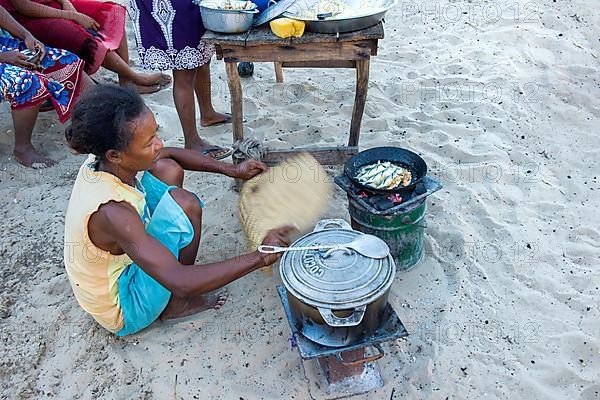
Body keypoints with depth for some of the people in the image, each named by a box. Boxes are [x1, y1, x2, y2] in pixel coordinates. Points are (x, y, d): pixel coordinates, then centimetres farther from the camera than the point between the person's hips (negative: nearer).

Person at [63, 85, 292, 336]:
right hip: (125, 312, -7)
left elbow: (171, 155, 3)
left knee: (167, 169, 1)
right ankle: (177, 304, -3)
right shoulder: (111, 212, -39)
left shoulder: (102, 159, -15)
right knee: (184, 204, -25)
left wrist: (232, 170, -5)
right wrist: (261, 257, -39)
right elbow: (180, 282, -42)